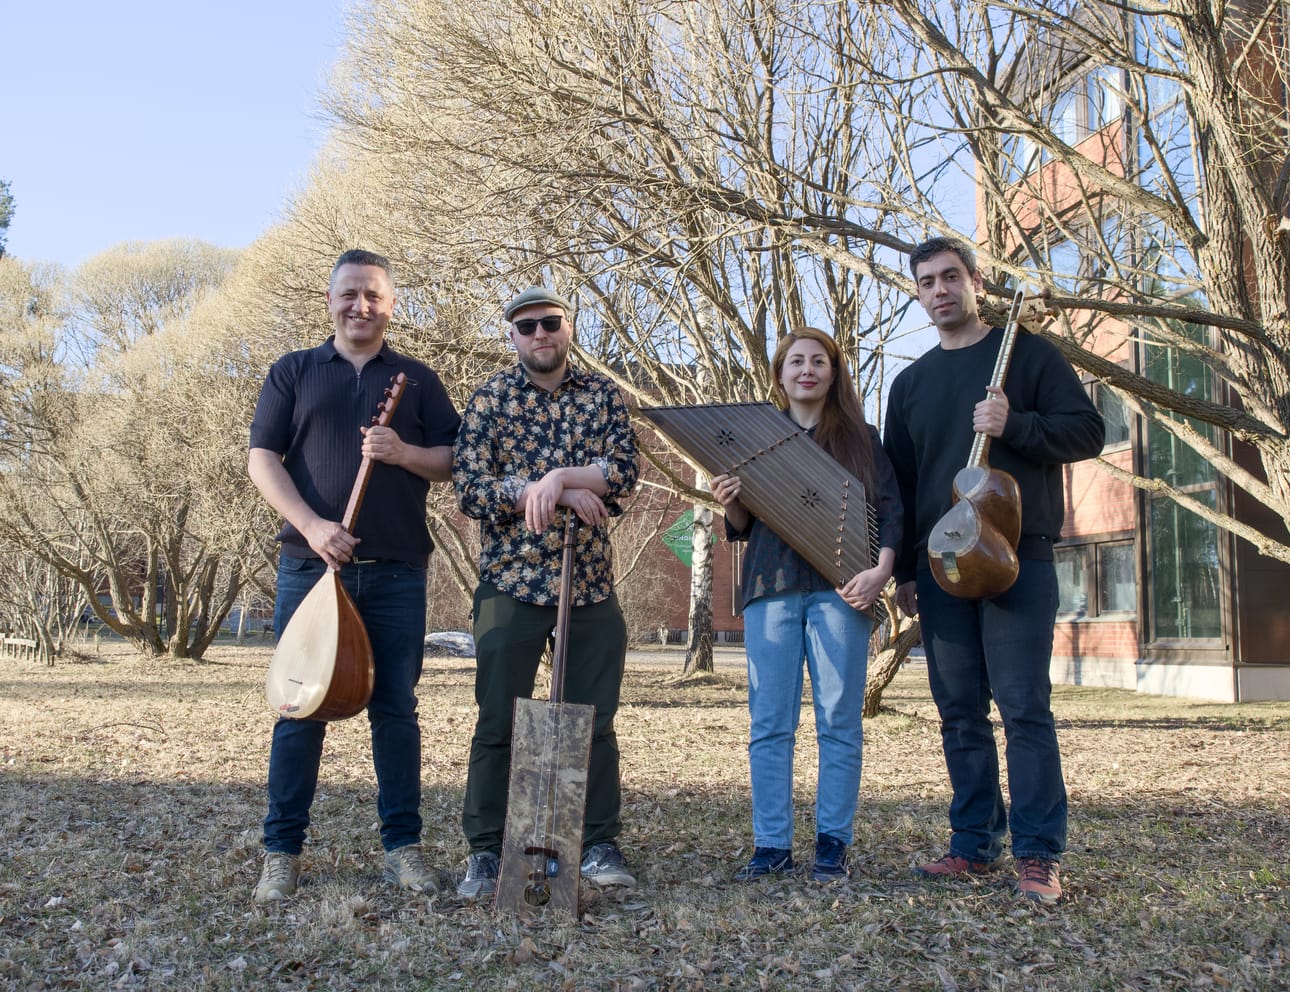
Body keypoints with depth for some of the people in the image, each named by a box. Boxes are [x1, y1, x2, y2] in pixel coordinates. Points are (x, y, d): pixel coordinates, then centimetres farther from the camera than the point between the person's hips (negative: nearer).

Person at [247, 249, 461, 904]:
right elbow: (262, 459, 1)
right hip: (309, 563, 0)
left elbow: (454, 462, 8)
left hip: (397, 571, 1)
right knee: (301, 708, 3)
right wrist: (312, 525, -13)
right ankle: (282, 851, 12)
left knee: (395, 708, 4)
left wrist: (402, 452, -12)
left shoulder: (417, 380, 13)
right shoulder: (293, 372, 11)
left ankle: (402, 844, 13)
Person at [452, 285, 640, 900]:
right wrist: (556, 493, -15)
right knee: (498, 723, 2)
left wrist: (557, 478, -20)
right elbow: (469, 489, -8)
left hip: (591, 584, 2)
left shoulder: (602, 395, 7)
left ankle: (599, 845, 19)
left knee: (594, 720, 8)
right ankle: (484, 852, 12)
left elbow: (625, 473, -6)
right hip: (512, 582, -2)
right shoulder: (491, 398, 3)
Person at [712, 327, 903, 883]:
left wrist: (880, 571, -12)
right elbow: (742, 529, 16)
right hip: (771, 588, 2)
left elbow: (890, 512, 4)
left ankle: (832, 843, 6)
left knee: (839, 721, -1)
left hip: (838, 589, -1)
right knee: (769, 723, 0)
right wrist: (730, 505, -6)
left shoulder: (860, 439, 12)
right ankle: (771, 844, 6)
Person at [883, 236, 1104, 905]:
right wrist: (904, 570, 11)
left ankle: (1039, 854, 1)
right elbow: (899, 481, 17)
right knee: (960, 712, 7)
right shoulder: (910, 383, 17)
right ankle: (976, 844, 16)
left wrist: (1013, 425, -17)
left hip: (1017, 556, -4)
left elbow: (1086, 431, -1)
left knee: (1023, 706, -7)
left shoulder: (1026, 352, 5)